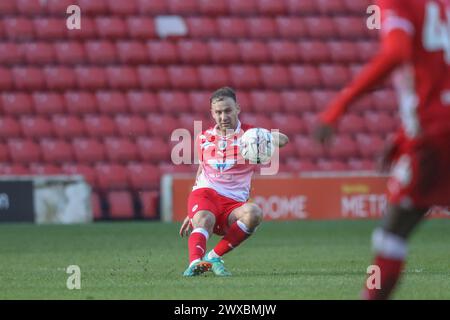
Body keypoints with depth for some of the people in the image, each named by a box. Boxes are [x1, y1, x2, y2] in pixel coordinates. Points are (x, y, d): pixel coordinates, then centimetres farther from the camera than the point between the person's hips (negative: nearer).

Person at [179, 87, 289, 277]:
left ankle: (214, 257, -24)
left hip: (234, 202, -1)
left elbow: (282, 139, -13)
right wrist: (190, 214, 28)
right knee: (204, 219, -35)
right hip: (204, 193, 1)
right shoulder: (204, 138, 17)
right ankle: (195, 263, -55)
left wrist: (275, 139, -40)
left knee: (253, 213, -34)